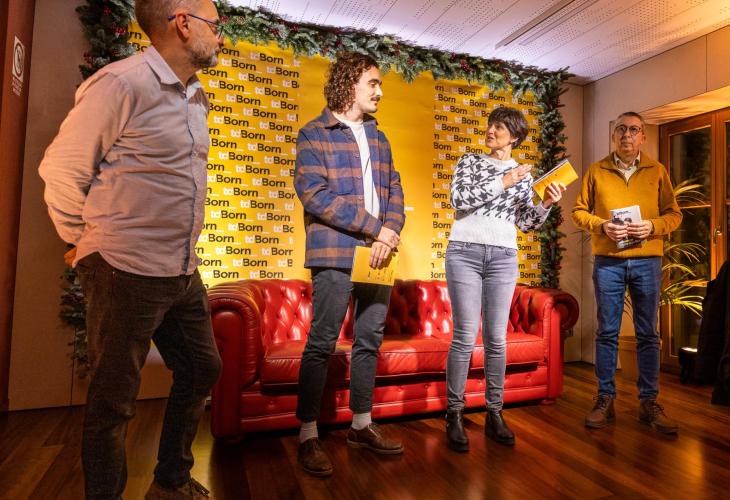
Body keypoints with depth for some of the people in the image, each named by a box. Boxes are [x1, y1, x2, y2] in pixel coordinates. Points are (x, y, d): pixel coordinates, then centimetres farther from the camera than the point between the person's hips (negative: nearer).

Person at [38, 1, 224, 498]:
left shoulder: (197, 98, 13)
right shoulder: (122, 84, -12)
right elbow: (62, 170, -9)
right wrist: (89, 243, 1)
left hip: (183, 272, 8)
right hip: (127, 272, -8)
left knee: (202, 369, 17)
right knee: (114, 400, 7)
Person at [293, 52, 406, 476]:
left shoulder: (379, 137, 19)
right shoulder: (315, 134, 0)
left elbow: (394, 188, 13)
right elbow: (313, 194, -12)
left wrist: (391, 232, -7)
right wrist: (376, 228, -13)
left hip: (380, 253, 6)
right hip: (336, 254, -6)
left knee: (370, 341, 11)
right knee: (322, 344, -1)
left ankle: (362, 425, 26)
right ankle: (308, 436, 13)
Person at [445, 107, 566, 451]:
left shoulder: (523, 174, 15)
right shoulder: (470, 161, 9)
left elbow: (525, 223, 11)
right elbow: (458, 198, -8)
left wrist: (546, 204, -5)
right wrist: (503, 183, -9)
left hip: (503, 258, 3)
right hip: (465, 253, -2)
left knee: (497, 338, 4)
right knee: (466, 336, -6)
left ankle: (494, 414, 16)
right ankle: (454, 415, 5)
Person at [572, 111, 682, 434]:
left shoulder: (657, 171, 9)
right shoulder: (596, 171, 7)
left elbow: (674, 214, 8)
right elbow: (579, 211, 6)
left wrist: (653, 226, -12)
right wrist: (601, 225, -12)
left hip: (647, 261, 1)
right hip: (607, 262, -1)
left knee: (648, 334, 6)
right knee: (607, 332, 4)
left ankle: (649, 402, 18)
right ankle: (605, 399, 13)